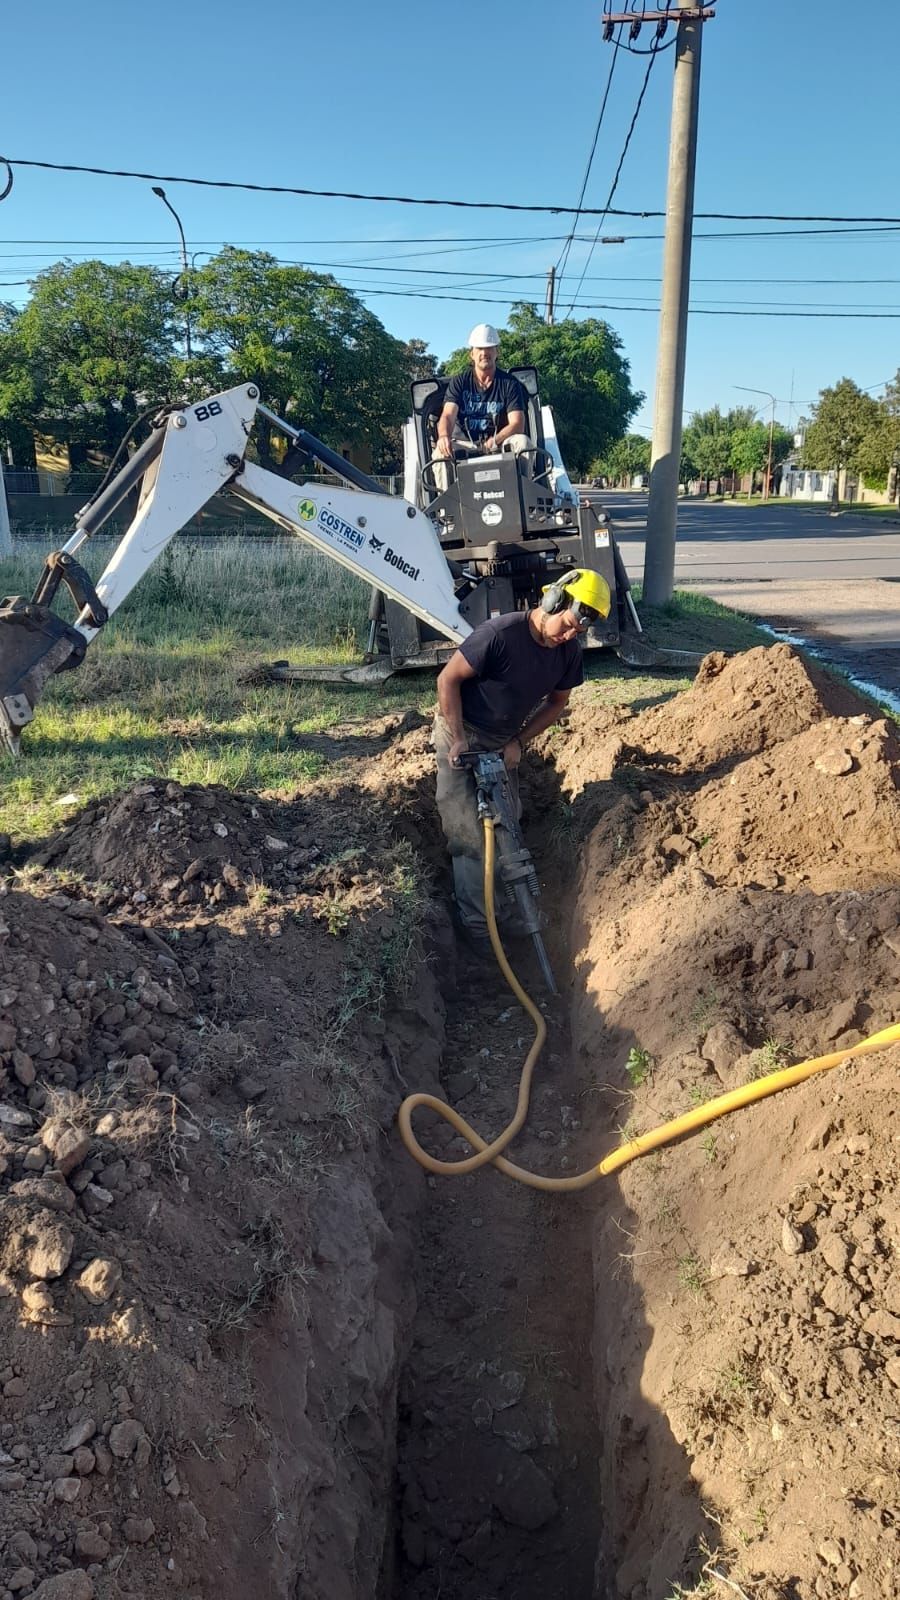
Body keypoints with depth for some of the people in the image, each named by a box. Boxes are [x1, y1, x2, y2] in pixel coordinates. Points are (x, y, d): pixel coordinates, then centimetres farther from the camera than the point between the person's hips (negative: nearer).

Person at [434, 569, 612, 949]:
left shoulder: (569, 651, -9)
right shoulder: (500, 633, -29)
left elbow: (557, 701, 5)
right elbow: (448, 680, -21)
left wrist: (518, 742, -6)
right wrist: (459, 740, -23)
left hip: (505, 743, 6)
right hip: (462, 734, -6)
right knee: (469, 833, -8)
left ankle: (502, 907, 22)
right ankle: (475, 921, -1)